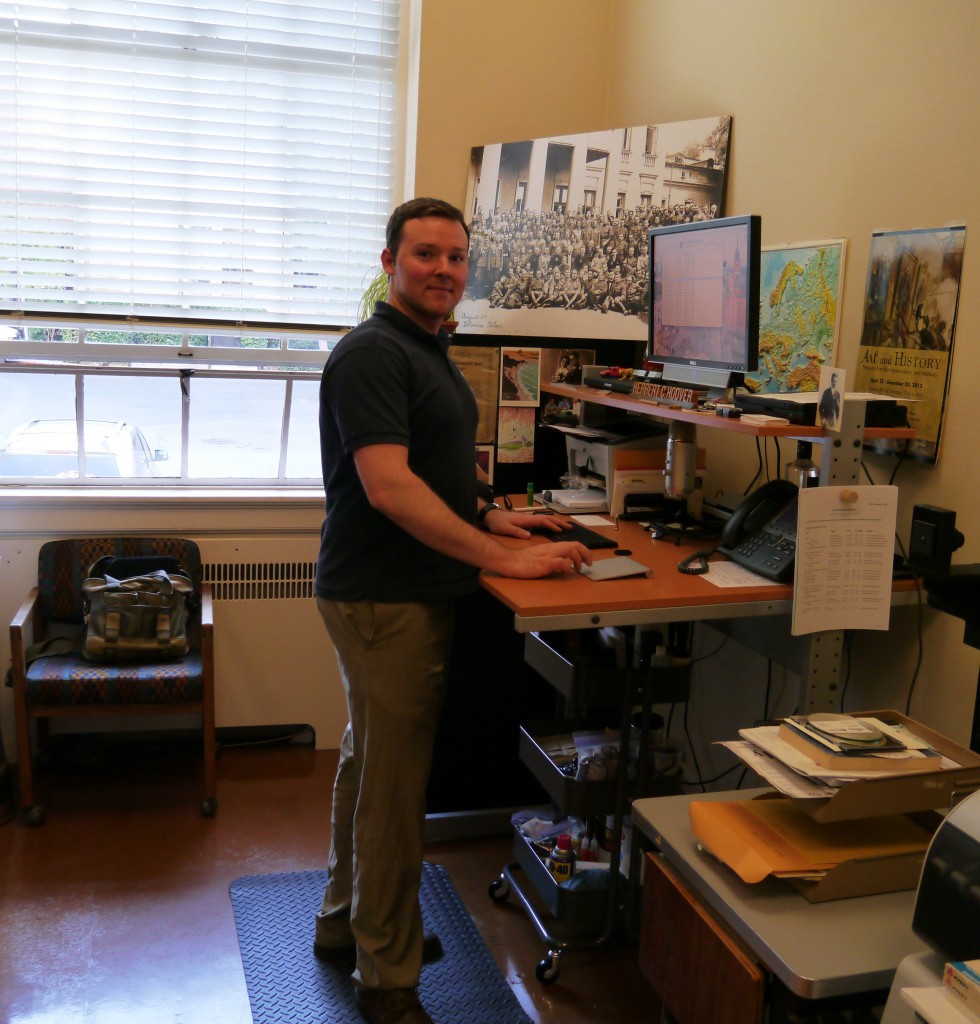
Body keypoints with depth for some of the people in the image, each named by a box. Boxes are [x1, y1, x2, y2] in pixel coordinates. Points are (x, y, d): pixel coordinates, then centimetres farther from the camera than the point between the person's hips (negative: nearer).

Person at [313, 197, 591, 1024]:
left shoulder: (430, 351, 16)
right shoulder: (372, 355, -16)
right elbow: (388, 486, -26)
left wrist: (490, 516, 12)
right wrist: (502, 558, -25)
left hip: (414, 592, 10)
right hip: (385, 600, -10)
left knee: (370, 763, 20)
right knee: (394, 786, -1)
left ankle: (347, 924, 37)